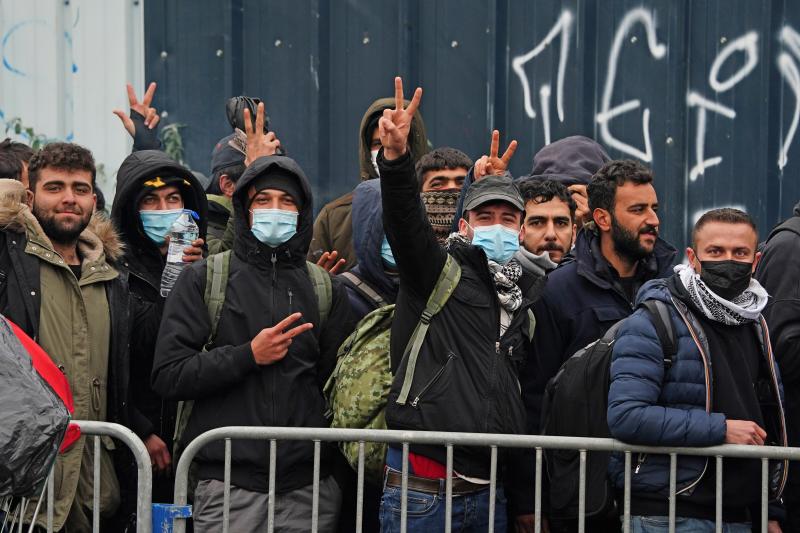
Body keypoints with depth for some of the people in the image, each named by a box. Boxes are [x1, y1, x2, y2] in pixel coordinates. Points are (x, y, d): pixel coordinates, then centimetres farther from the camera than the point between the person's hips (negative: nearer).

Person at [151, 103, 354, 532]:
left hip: (308, 486, 2)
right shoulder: (204, 279, 4)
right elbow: (168, 375, -4)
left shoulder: (326, 289, 12)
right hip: (228, 484, -2)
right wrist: (248, 356, -12)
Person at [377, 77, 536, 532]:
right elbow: (405, 222, -17)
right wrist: (397, 157, -36)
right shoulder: (441, 273, 4)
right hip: (422, 488, -6)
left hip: (488, 490, 6)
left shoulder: (520, 309, 20)